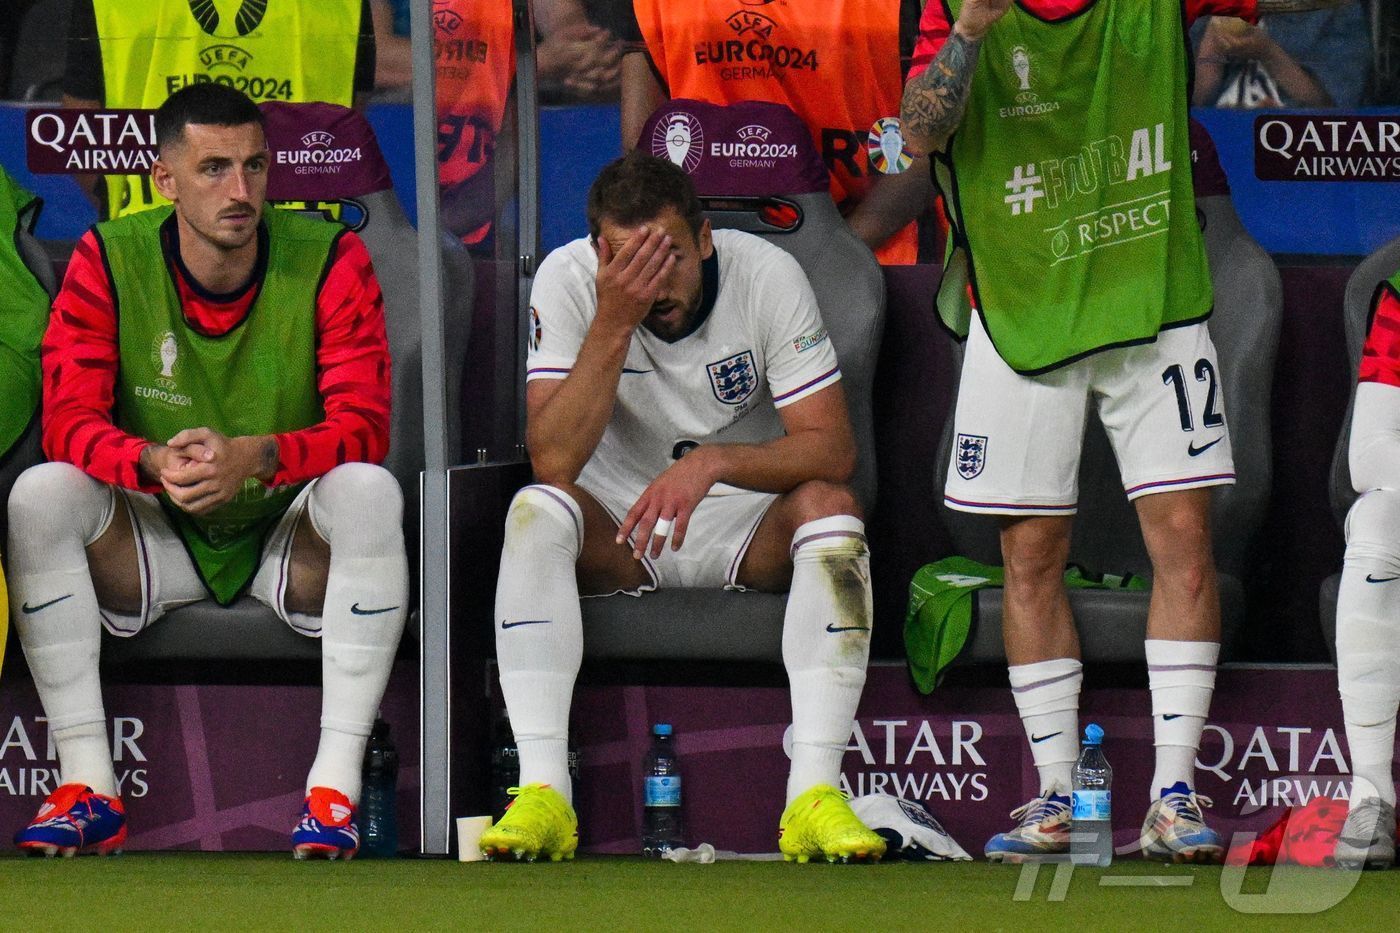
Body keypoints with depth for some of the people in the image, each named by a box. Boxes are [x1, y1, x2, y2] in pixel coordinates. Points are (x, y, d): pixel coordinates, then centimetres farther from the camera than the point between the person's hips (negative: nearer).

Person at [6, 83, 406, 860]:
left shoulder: (330, 260, -11)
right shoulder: (108, 262, -8)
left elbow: (363, 427, -19)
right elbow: (68, 422, -16)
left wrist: (254, 457, -39)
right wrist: (153, 465, -39)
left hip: (292, 538, -1)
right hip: (157, 543, 1)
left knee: (370, 491, -32)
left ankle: (335, 787, -33)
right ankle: (87, 789, -24)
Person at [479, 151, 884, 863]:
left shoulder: (767, 276, -16)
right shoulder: (567, 281, -15)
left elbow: (832, 450, -20)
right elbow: (553, 462, -24)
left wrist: (712, 463, -37)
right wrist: (613, 322, -32)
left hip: (748, 530, 0)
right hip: (615, 526, 0)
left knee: (830, 508, -30)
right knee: (537, 511, -30)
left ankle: (814, 795, -37)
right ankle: (542, 796, -37)